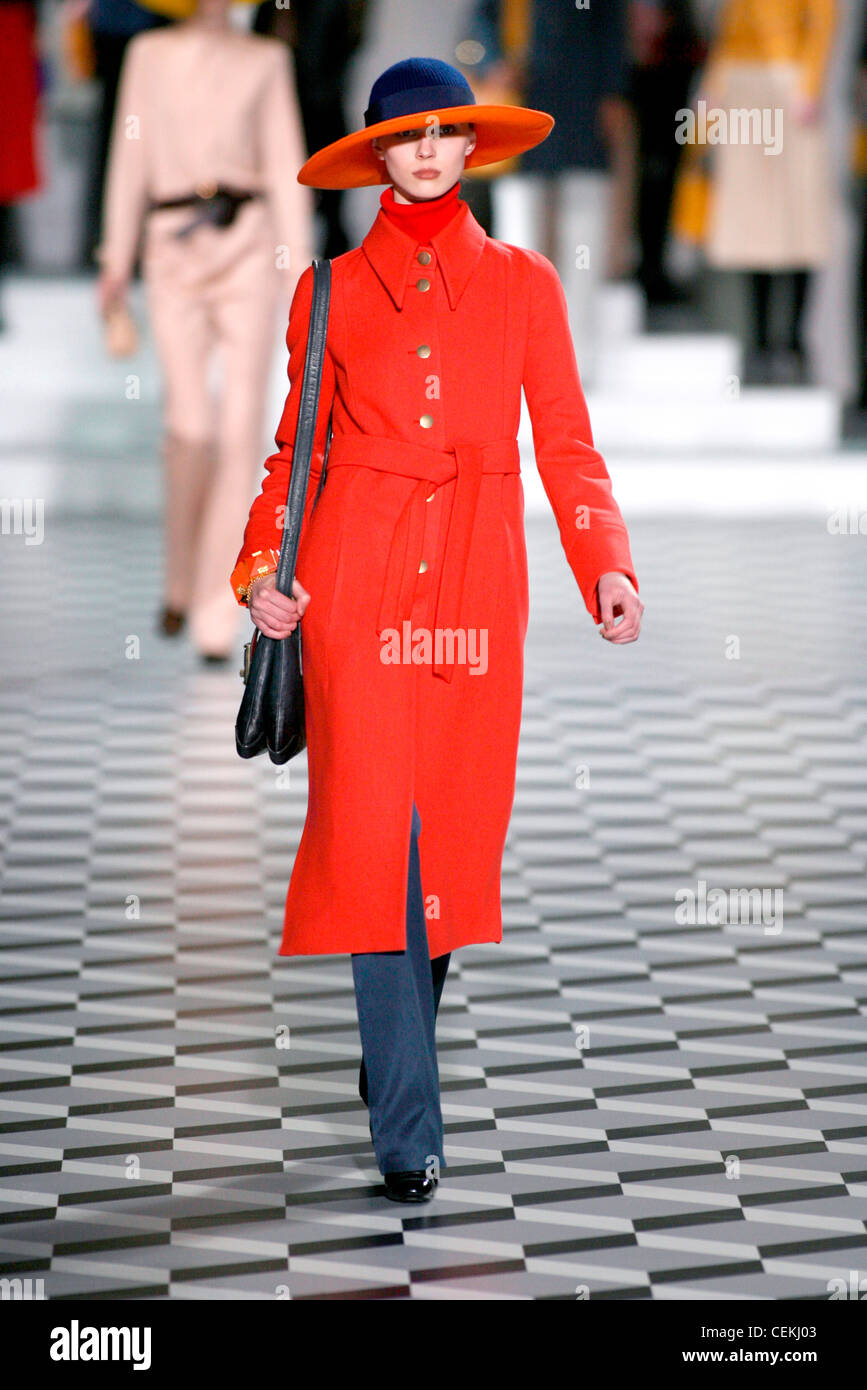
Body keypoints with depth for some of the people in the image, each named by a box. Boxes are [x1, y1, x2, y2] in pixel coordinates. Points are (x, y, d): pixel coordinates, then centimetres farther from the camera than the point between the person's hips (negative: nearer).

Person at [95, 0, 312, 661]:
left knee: (242, 422, -8)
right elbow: (131, 159, 12)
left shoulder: (265, 60, 9)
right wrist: (117, 257, 8)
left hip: (247, 243, 0)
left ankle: (217, 617, -5)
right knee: (192, 420, -12)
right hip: (175, 247, 0)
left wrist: (298, 261, -3)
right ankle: (180, 584, 14)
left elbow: (286, 165, 5)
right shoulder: (150, 54, 11)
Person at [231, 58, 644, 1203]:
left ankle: (395, 1049, 31)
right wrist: (261, 569, -1)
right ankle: (408, 1130, -5)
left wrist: (608, 564, -7)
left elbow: (567, 447, 8)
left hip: (476, 581, 1)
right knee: (376, 833, -9)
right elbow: (298, 449, 13)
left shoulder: (524, 284, 10)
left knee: (456, 828, 5)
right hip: (357, 580, -1)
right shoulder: (331, 291, 9)